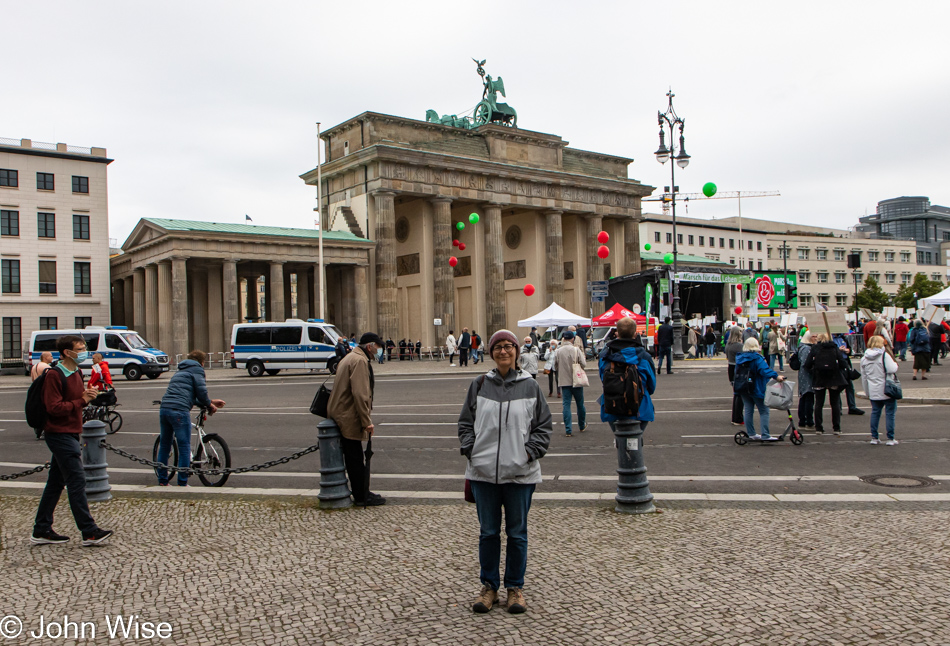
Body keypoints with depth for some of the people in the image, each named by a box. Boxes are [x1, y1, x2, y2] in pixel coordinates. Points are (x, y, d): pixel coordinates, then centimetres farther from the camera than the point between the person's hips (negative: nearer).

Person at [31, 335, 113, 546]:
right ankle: (89, 532, -6)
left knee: (56, 483, 13)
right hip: (60, 434, -10)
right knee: (77, 481, -9)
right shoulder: (54, 375, -15)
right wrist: (81, 401, -18)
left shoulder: (76, 373, 14)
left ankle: (41, 531, 21)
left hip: (70, 433, 10)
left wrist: (86, 396, -1)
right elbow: (54, 407, -20)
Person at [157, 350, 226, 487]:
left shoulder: (180, 372, 30)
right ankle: (182, 484, 1)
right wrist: (209, 405, 13)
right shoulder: (197, 370, 5)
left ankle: (162, 481, 24)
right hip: (179, 410, -8)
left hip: (164, 408, 8)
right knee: (184, 447, -1)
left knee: (164, 446, 17)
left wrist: (210, 402, 31)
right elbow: (201, 392, -4)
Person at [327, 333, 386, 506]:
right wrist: (367, 421, -22)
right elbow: (360, 394, -24)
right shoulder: (360, 361, -16)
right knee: (355, 458, -3)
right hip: (349, 419, -11)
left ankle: (360, 492, 23)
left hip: (341, 414, 11)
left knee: (353, 458, 15)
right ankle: (361, 497, 4)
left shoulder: (350, 358, 19)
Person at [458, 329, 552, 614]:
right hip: (484, 472, 1)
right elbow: (465, 423, 10)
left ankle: (515, 587, 25)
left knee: (517, 532, 9)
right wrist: (470, 450, -2)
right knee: (488, 531, 11)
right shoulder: (479, 385, 4)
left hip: (520, 473, -1)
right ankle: (489, 586, 26)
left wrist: (530, 452, -5)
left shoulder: (530, 387, 1)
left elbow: (544, 426, 6)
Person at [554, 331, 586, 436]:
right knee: (580, 404, 15)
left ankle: (568, 430, -4)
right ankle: (582, 426, 30)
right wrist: (583, 357, 9)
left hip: (564, 381, 1)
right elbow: (584, 364, -11)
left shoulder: (558, 351, -3)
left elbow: (556, 366, 5)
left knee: (566, 404, 2)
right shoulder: (576, 350, -11)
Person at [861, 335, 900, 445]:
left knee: (875, 412, 13)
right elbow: (892, 369, -19)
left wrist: (867, 392, 20)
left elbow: (864, 378, 12)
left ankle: (874, 437, 13)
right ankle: (890, 439, 3)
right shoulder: (884, 355, -11)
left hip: (873, 391, 5)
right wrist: (895, 363, 3)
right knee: (890, 413, 2)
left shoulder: (864, 358, 7)